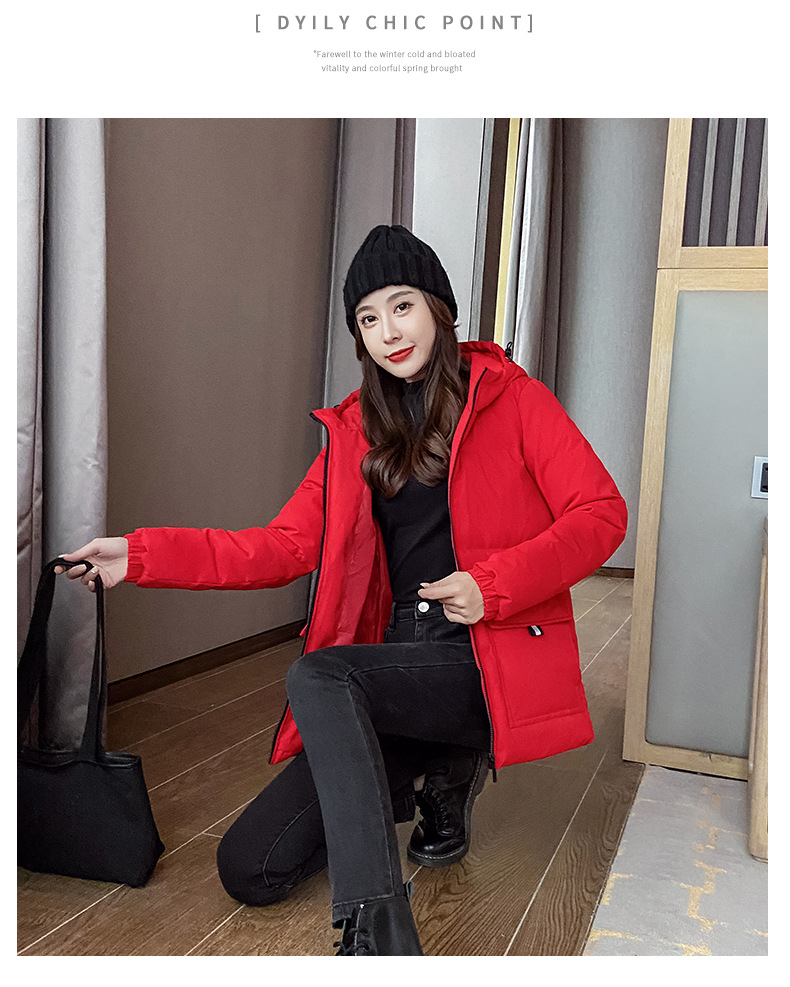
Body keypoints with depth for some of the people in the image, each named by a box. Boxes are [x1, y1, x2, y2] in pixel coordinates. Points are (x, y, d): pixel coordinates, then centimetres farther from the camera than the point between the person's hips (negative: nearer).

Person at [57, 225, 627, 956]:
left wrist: (493, 585, -18)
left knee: (316, 677, -32)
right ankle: (426, 779, 18)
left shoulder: (510, 399, 1)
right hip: (391, 673, 6)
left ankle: (374, 931, -24)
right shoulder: (357, 429, 12)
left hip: (486, 666, -5)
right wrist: (142, 556, -4)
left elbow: (602, 513, -5)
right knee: (250, 871, -1)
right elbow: (285, 546, 4)